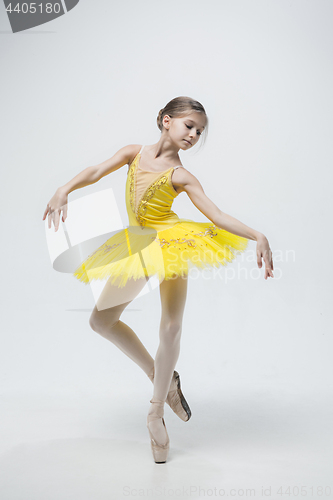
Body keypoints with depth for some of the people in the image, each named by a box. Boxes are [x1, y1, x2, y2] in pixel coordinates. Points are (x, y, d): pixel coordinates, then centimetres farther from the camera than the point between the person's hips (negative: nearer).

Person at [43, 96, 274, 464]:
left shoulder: (181, 176, -7)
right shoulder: (135, 152, 3)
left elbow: (217, 216, -14)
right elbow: (97, 172, -1)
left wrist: (257, 236, -26)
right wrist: (63, 191, -18)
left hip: (172, 243, -4)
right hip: (138, 248, 4)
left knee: (171, 327, -7)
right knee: (101, 321, 5)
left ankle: (156, 411, 11)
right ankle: (161, 377, 19)